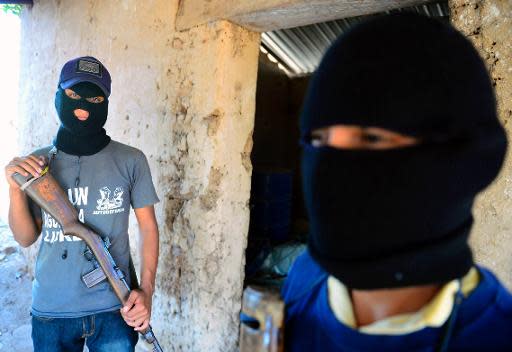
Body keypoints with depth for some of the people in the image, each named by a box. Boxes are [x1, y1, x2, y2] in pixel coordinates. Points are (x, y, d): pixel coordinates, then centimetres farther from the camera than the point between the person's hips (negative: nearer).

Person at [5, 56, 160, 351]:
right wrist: (16, 190, -14)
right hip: (51, 311, 2)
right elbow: (27, 239, 2)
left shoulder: (131, 161, -7)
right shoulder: (38, 163, 0)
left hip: (115, 308, -2)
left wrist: (147, 290, -8)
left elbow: (148, 227, -1)